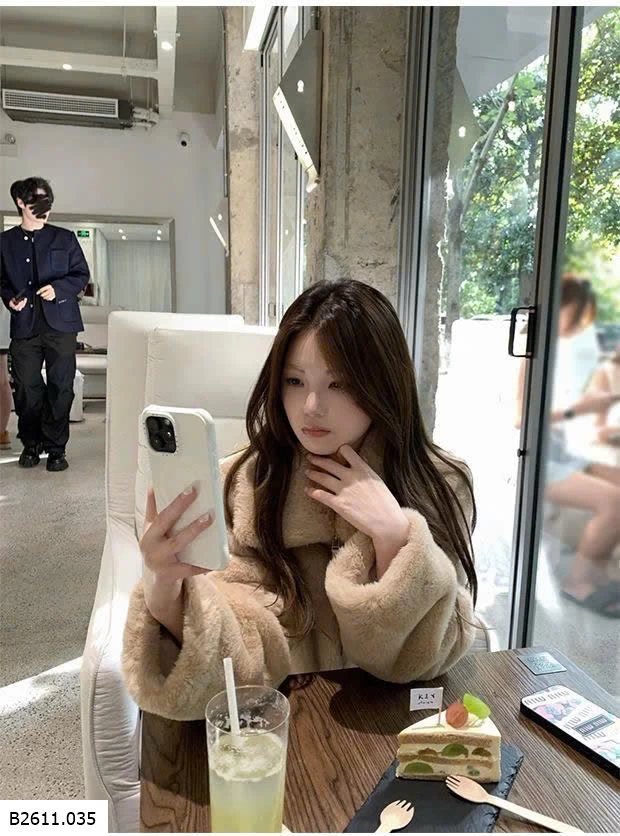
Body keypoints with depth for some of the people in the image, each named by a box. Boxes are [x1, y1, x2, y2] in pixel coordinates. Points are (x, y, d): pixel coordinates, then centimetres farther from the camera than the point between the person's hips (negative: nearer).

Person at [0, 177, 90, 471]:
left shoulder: (64, 238, 8)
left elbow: (82, 275, 6)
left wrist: (58, 288, -11)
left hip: (60, 324, -1)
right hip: (24, 326, 1)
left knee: (60, 388, -1)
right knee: (26, 388, 2)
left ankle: (56, 448, 8)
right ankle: (31, 444, 18)